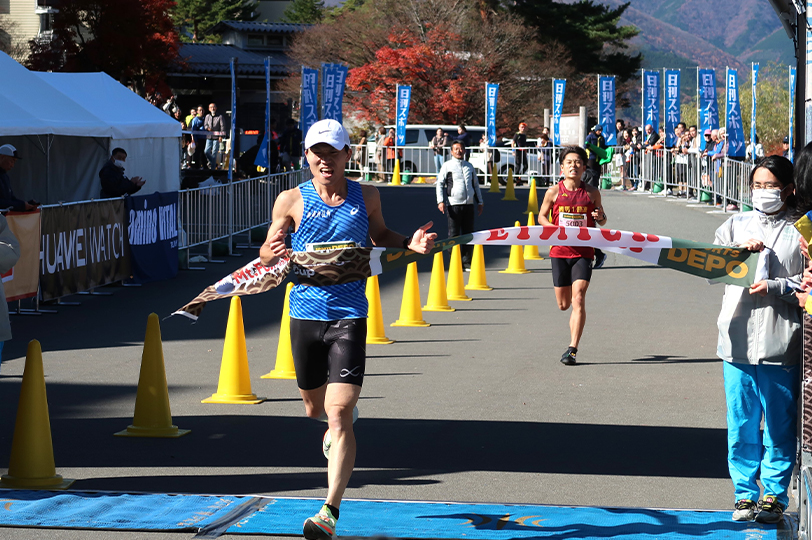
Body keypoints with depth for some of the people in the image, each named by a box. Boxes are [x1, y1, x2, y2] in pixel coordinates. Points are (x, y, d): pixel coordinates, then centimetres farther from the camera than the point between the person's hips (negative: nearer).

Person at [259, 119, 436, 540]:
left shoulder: (366, 197, 3)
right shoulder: (291, 201, -1)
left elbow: (379, 236, 21)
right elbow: (266, 256, 3)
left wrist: (409, 244, 0)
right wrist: (271, 252, -22)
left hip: (349, 316, -1)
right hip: (305, 315, 2)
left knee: (338, 415, -13)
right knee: (315, 408, 18)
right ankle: (337, 424, 57)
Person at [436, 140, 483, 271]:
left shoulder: (469, 166, 17)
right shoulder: (447, 166, 3)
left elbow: (476, 185, 25)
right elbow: (439, 183, 0)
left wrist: (480, 202, 21)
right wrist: (440, 201, -11)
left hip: (469, 204, 4)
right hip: (453, 205, -4)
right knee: (454, 235, -2)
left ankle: (467, 262, 12)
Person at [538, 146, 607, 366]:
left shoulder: (592, 193, 1)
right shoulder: (553, 192, -1)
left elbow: (601, 220, 14)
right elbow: (541, 216, 10)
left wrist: (601, 217, -10)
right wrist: (555, 229, -9)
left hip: (583, 253, -1)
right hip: (559, 251, 1)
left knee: (578, 300, -15)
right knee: (563, 304, 9)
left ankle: (572, 349, -13)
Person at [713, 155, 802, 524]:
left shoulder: (800, 231, 1)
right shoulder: (736, 225, 14)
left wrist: (774, 287, -18)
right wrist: (741, 250, -10)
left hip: (781, 345, -3)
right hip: (738, 341, 3)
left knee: (779, 426, 3)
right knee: (741, 424, 7)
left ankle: (774, 495, 13)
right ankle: (745, 494, 16)